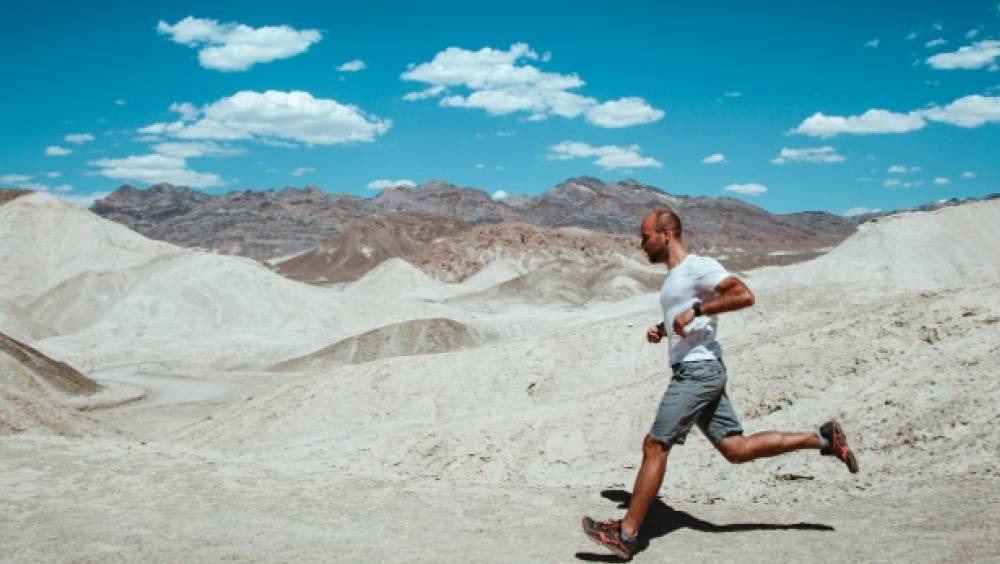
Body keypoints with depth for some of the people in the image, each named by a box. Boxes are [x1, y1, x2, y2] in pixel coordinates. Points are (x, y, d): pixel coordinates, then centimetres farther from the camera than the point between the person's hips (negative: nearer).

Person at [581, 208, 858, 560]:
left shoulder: (698, 267, -9)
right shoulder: (674, 276, 20)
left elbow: (744, 296, -22)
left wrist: (695, 309, -22)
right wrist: (660, 330, 15)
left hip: (699, 370, -10)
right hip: (693, 372, 10)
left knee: (654, 446, -9)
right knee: (736, 449, 9)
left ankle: (626, 535, -4)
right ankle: (823, 438, 16)